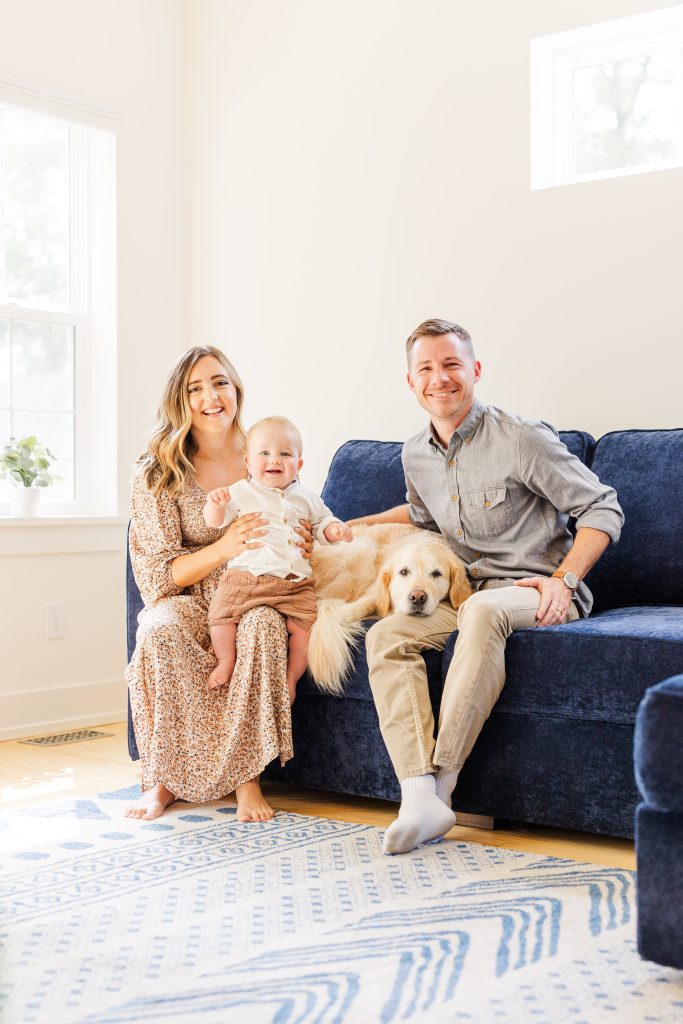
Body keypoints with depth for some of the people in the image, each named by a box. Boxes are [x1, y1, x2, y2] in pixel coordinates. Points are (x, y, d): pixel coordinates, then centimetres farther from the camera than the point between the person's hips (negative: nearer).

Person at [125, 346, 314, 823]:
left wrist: (304, 547, -10)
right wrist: (223, 549, -26)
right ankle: (164, 779, -21)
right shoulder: (157, 474, -2)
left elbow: (294, 536, 16)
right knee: (161, 629, -35)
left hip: (257, 598, 1)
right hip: (190, 602, -1)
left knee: (263, 623, -34)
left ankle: (248, 776, -26)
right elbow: (155, 573, -8)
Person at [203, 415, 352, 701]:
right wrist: (215, 503, -19)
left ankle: (291, 676, 3)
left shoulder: (306, 498, 17)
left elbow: (322, 522, 25)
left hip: (296, 583, 2)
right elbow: (214, 521, 3)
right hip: (246, 577, -2)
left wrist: (335, 530, 1)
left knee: (303, 626, -15)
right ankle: (226, 662, 1)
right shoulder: (241, 492, 8)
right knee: (222, 613, -20)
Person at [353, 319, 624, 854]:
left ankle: (442, 779, -32)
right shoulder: (416, 455, 8)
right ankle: (420, 796, -33)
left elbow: (603, 508, -8)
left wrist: (563, 579, -18)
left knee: (483, 611, -39)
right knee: (386, 636, -19)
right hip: (466, 591, 6)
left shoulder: (521, 439, -12)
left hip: (536, 592, -6)